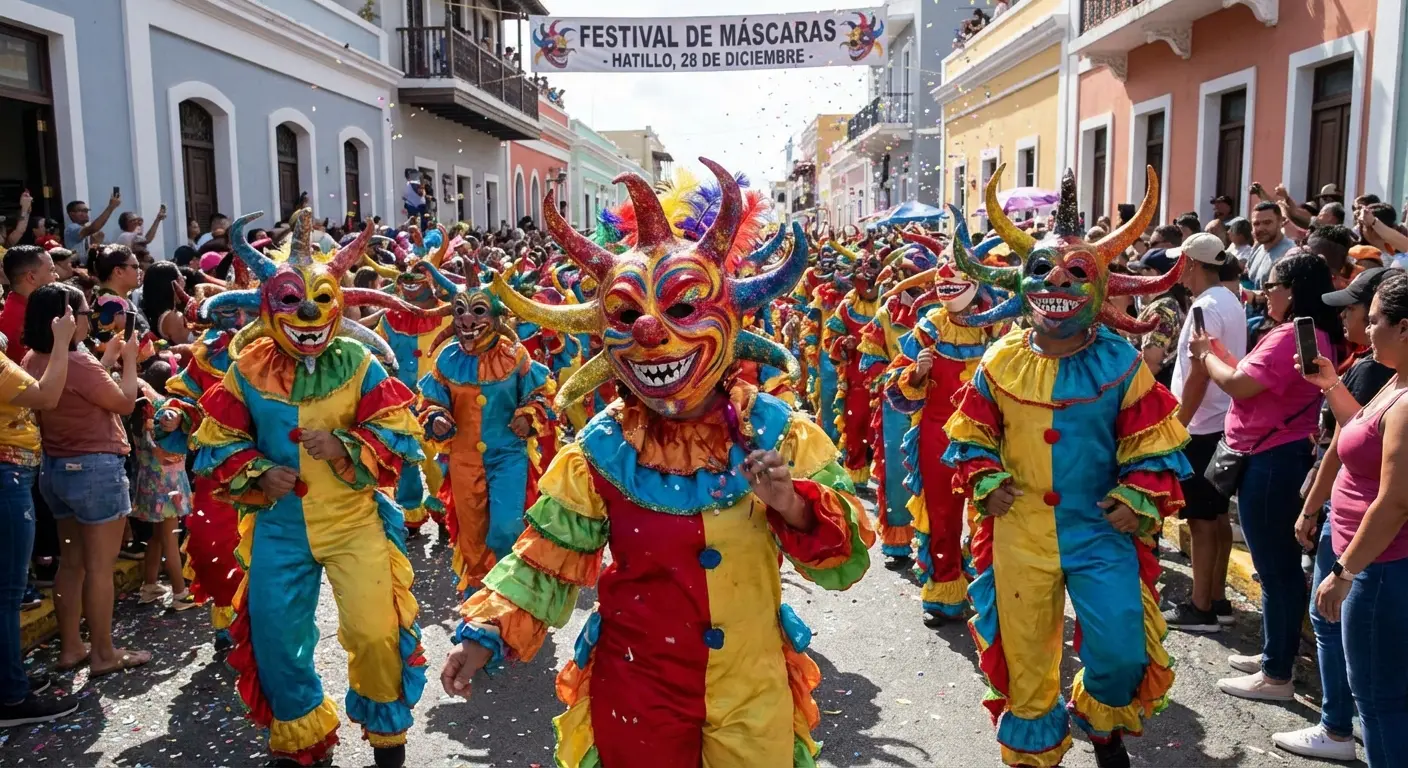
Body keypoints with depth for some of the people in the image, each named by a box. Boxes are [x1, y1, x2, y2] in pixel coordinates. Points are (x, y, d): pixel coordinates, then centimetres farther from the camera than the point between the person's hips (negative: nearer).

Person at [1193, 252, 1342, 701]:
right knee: (1283, 563, 18)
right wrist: (1222, 354, 8)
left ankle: (1276, 675, 8)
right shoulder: (1317, 334, 13)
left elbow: (1239, 386, -22)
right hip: (1287, 456, 11)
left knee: (1273, 567, -2)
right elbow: (1256, 381, 15)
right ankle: (1277, 653, 31)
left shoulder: (1290, 336, -21)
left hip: (1270, 462, -11)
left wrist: (1205, 356, -5)